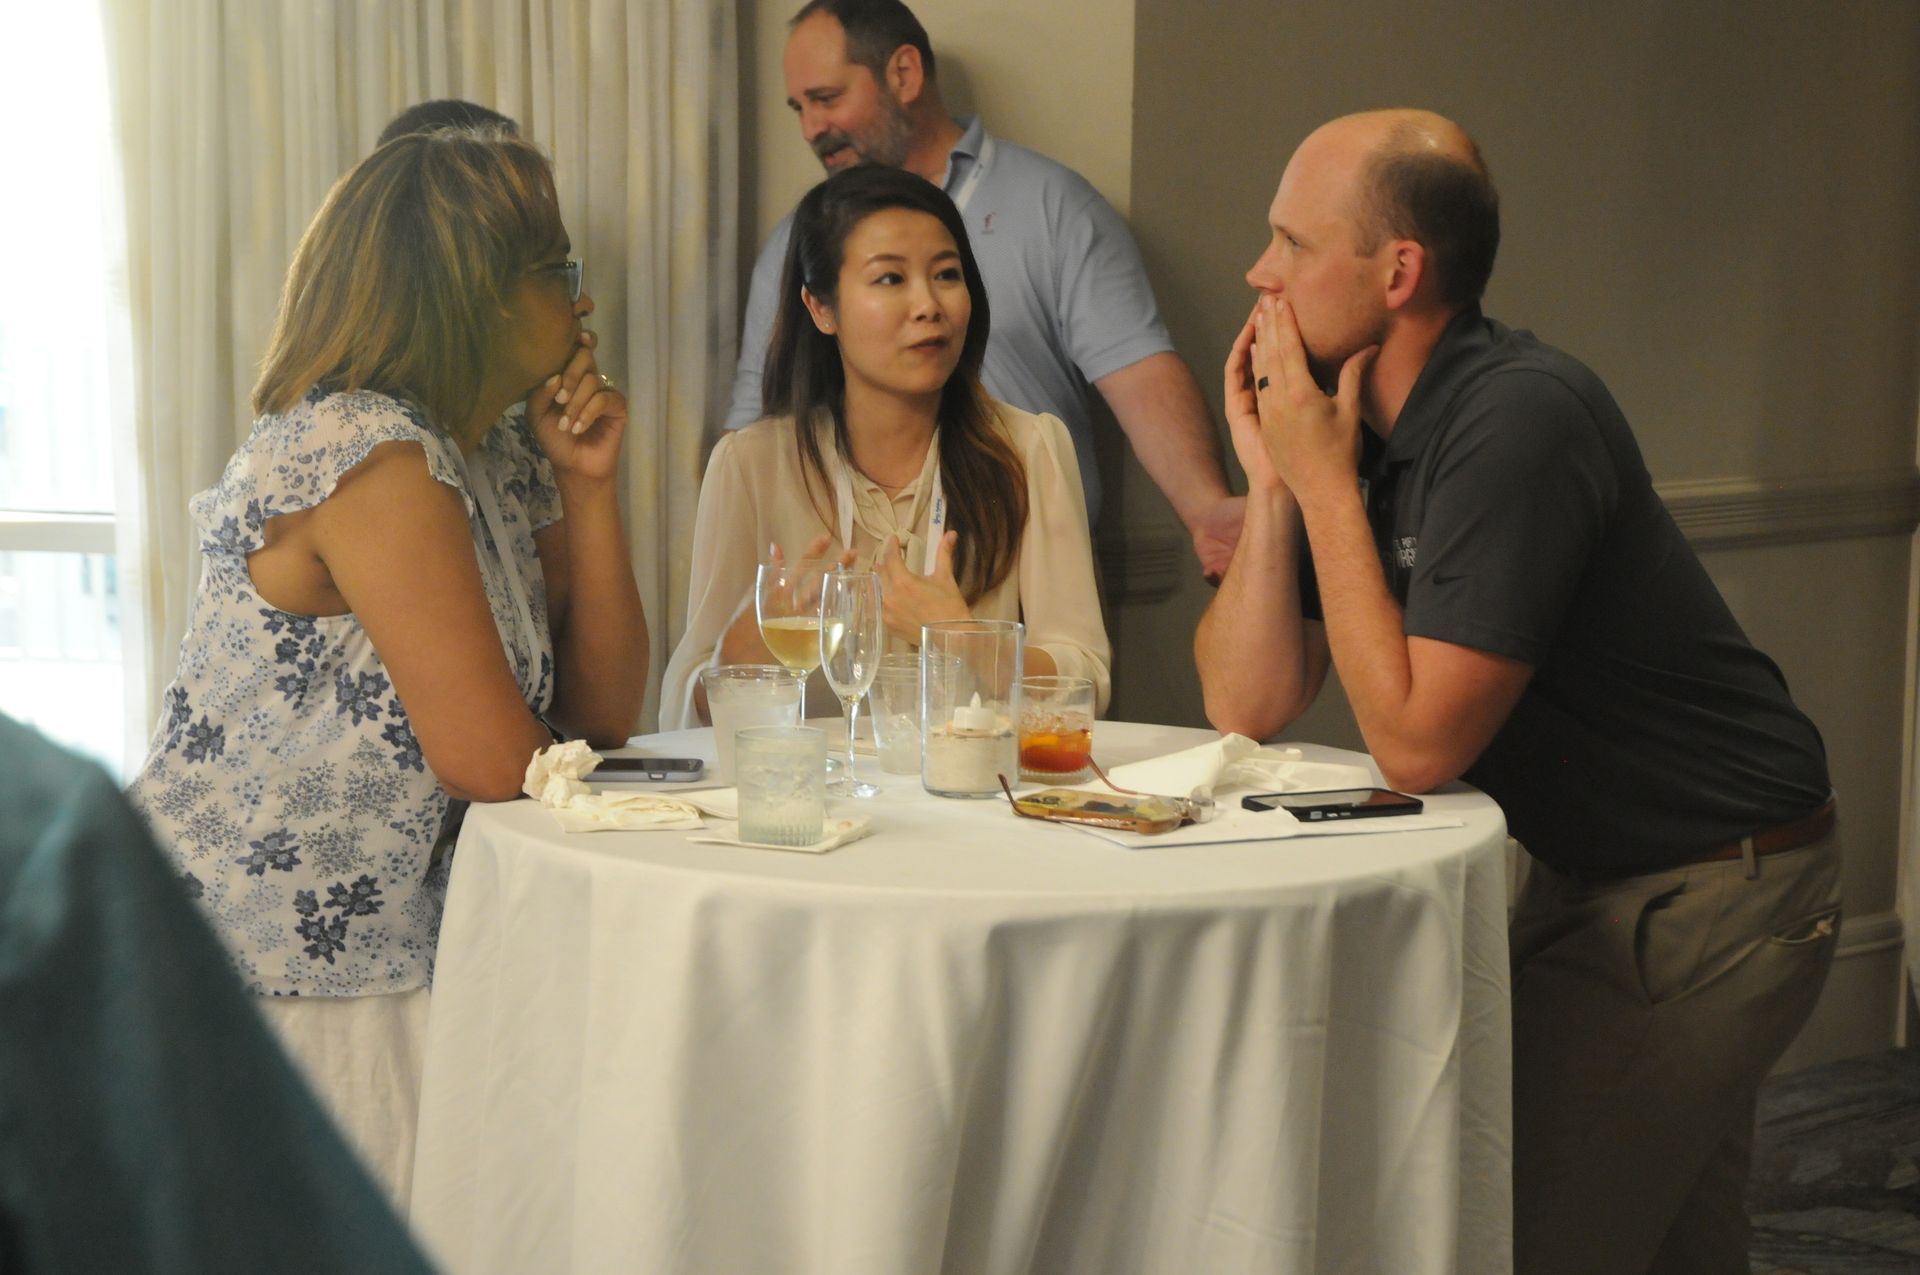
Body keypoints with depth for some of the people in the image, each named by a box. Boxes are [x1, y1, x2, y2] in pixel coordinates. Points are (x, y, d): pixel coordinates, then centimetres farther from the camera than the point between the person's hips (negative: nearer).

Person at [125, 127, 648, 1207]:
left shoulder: (505, 458, 9)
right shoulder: (365, 451, -19)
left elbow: (603, 717, 8)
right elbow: (491, 758, -22)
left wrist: (589, 487, 1)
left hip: (383, 968, 8)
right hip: (252, 986, -8)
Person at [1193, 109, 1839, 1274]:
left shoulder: (1519, 418, -25)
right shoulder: (1363, 425, 1)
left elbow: (1416, 744, -26)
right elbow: (1247, 708, 0)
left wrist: (1325, 483, -21)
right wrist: (1272, 481, -9)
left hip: (1709, 897, -9)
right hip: (1592, 876, 9)